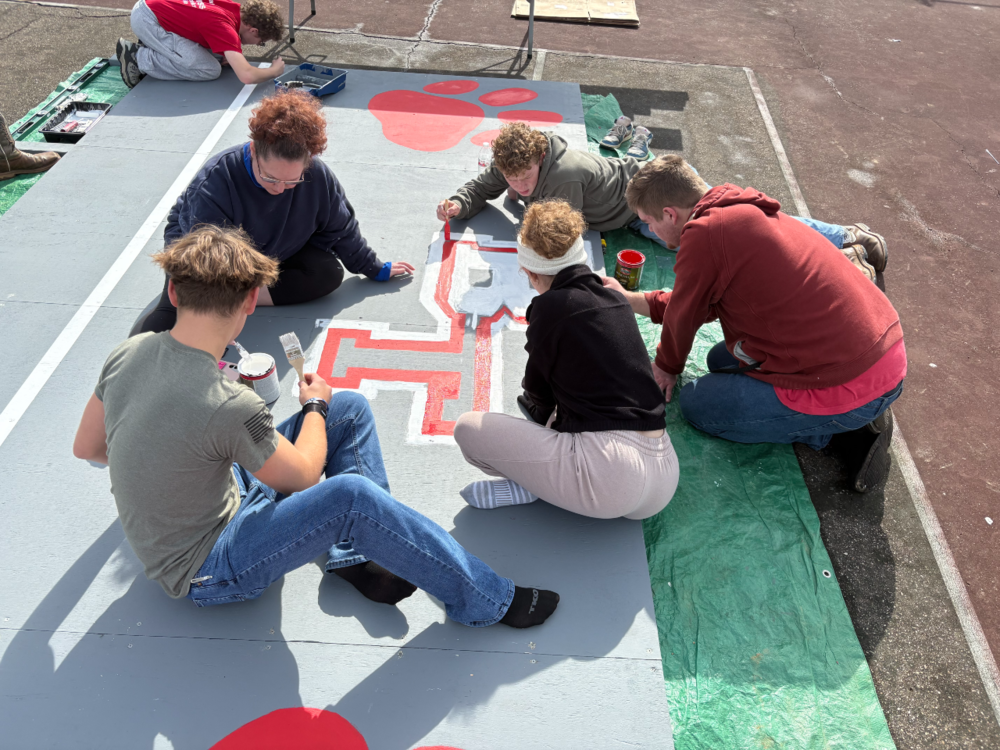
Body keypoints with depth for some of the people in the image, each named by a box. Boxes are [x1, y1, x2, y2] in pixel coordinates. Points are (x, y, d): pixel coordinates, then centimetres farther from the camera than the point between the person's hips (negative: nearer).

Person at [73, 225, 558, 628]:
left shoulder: (128, 353, -10)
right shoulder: (229, 406, -34)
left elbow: (86, 448, 6)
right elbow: (302, 475, -17)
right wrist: (315, 406, 1)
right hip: (204, 572, -8)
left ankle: (358, 554, 1)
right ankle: (486, 601, -12)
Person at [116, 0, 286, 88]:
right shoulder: (227, 29, -26)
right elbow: (247, 76, -36)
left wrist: (232, 54, 5)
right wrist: (274, 71, -15)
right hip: (147, 20, -9)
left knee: (217, 57, 8)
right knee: (210, 70, -15)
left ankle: (150, 48, 13)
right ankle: (139, 57, -7)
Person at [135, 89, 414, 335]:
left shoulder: (317, 176, -23)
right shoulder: (215, 181, -35)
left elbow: (341, 229, -5)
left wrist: (376, 269, 5)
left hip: (273, 253, 5)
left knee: (329, 273, -24)